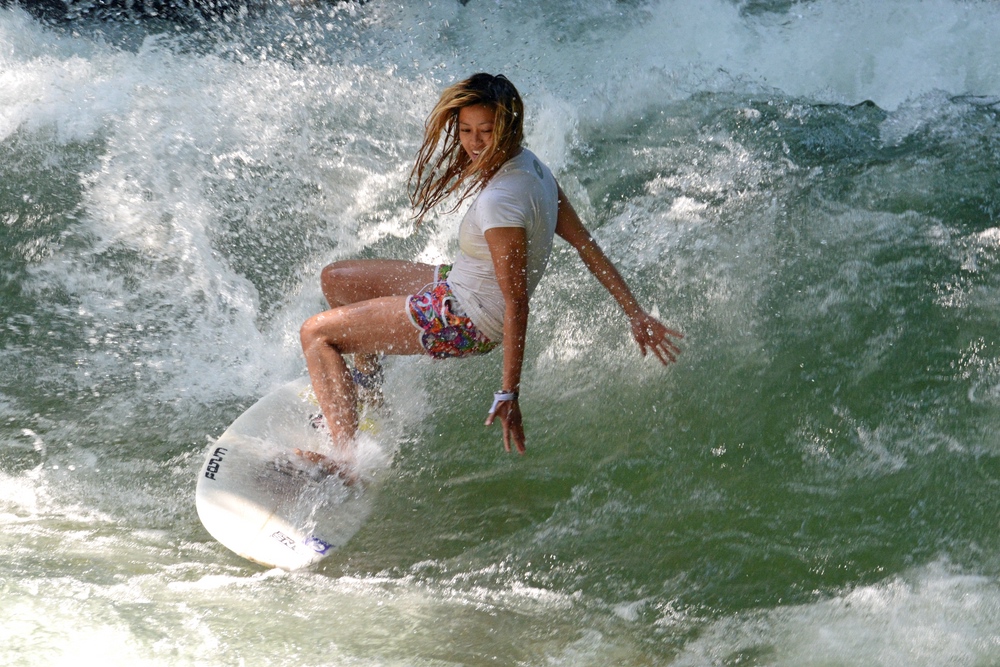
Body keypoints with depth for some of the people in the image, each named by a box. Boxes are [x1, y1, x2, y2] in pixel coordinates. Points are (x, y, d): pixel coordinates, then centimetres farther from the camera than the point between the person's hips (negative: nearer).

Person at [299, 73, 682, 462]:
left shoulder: (499, 202, -31)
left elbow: (516, 302, -29)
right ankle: (367, 384, 42)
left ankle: (347, 456, -12)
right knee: (335, 279, 22)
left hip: (464, 321, -9)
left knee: (315, 334, -5)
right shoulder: (529, 165, -5)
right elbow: (586, 245, 0)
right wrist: (636, 315, 6)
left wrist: (509, 393, -27)